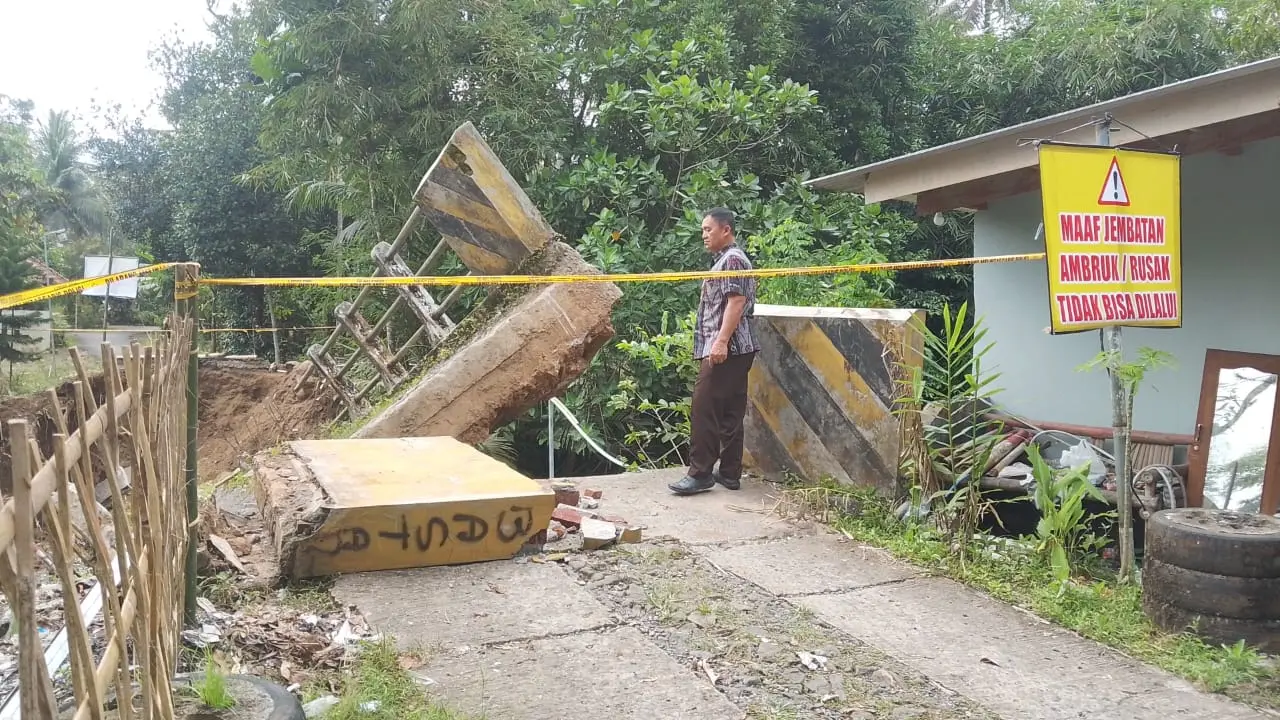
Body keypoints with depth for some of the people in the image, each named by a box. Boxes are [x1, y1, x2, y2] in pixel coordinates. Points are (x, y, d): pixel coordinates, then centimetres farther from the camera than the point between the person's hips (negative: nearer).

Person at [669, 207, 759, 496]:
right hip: (734, 350, 11)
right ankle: (730, 473, 12)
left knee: (704, 409, -10)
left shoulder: (732, 259, -9)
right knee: (730, 412, 9)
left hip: (724, 349, -11)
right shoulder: (727, 260, 23)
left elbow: (737, 302, -19)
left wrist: (721, 341, -26)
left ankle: (700, 474, -8)